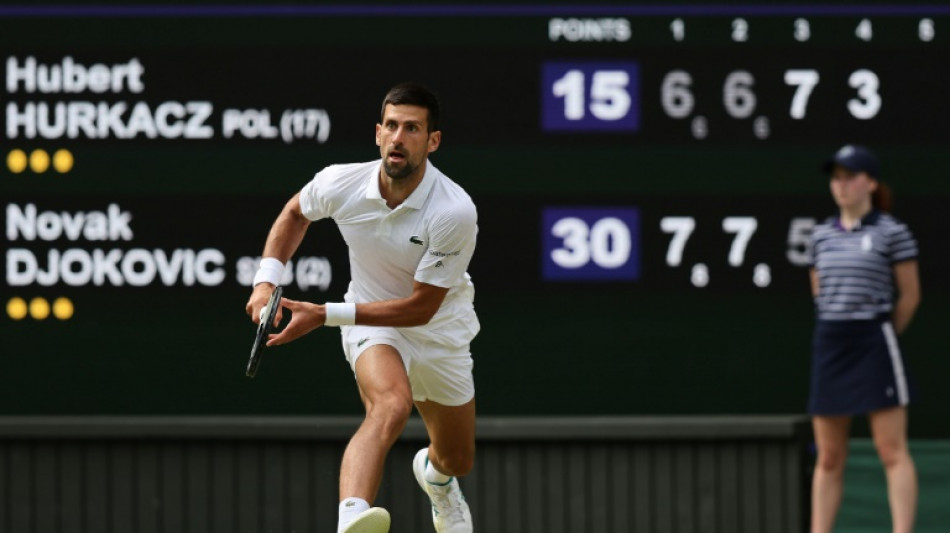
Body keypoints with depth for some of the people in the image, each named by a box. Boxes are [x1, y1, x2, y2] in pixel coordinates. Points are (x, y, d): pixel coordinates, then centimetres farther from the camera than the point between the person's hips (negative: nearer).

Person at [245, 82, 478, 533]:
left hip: (439, 331, 1)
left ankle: (433, 473, 60)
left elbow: (421, 307, -26)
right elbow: (296, 212, 6)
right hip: (371, 324, -1)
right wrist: (266, 281, -6)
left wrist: (325, 315, -28)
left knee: (458, 461, 19)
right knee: (390, 405, -36)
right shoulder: (341, 184, -20)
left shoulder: (455, 212, -31)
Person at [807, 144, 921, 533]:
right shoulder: (822, 235, 11)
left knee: (892, 452, -7)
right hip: (829, 346, 5)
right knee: (829, 458, 7)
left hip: (875, 344, -5)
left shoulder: (892, 233, -4)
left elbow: (910, 295, 1)